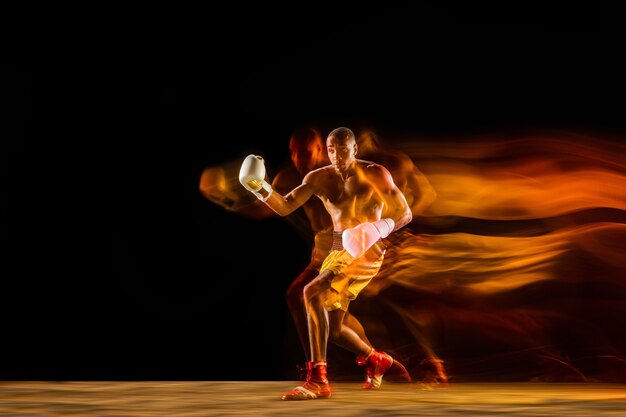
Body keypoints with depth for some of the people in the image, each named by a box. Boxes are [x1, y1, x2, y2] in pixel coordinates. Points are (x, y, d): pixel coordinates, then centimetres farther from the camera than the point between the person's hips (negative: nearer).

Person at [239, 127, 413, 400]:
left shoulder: (375, 174, -8)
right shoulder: (319, 178, 3)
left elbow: (405, 213, -6)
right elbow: (284, 207, -6)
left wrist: (380, 228, -26)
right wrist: (261, 189, -26)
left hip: (365, 251, -7)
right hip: (337, 251, 7)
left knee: (313, 293, -28)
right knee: (332, 330, 11)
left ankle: (317, 380, -28)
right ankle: (376, 360, 42)